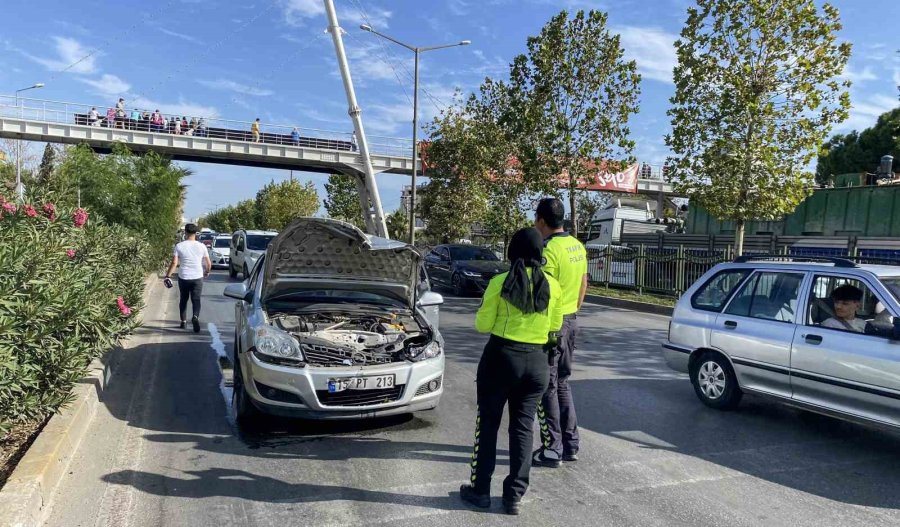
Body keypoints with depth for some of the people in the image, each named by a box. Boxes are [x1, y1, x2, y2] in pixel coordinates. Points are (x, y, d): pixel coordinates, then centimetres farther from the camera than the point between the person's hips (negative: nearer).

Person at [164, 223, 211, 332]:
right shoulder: (201, 246, -1)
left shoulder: (179, 246, -4)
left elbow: (174, 263, -9)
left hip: (183, 277, 1)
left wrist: (167, 275, 0)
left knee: (183, 300, 16)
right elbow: (208, 263, 3)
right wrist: (207, 272, 22)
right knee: (196, 300, 1)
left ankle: (183, 322, 23)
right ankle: (195, 317, -25)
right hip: (197, 278, 0)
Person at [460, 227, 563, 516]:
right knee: (523, 428, 12)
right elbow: (555, 325, 10)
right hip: (536, 362, 3)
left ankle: (480, 490, 19)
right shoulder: (551, 285, -2)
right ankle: (514, 495, 17)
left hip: (501, 358, -3)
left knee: (488, 424, 11)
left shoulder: (499, 283, -11)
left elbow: (482, 324, -5)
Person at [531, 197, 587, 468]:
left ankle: (551, 451, 9)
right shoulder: (578, 246, 8)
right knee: (562, 384, 18)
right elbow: (583, 284, 15)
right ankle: (570, 444, 25)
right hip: (571, 321, 9)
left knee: (547, 389, 1)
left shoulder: (548, 250, -19)